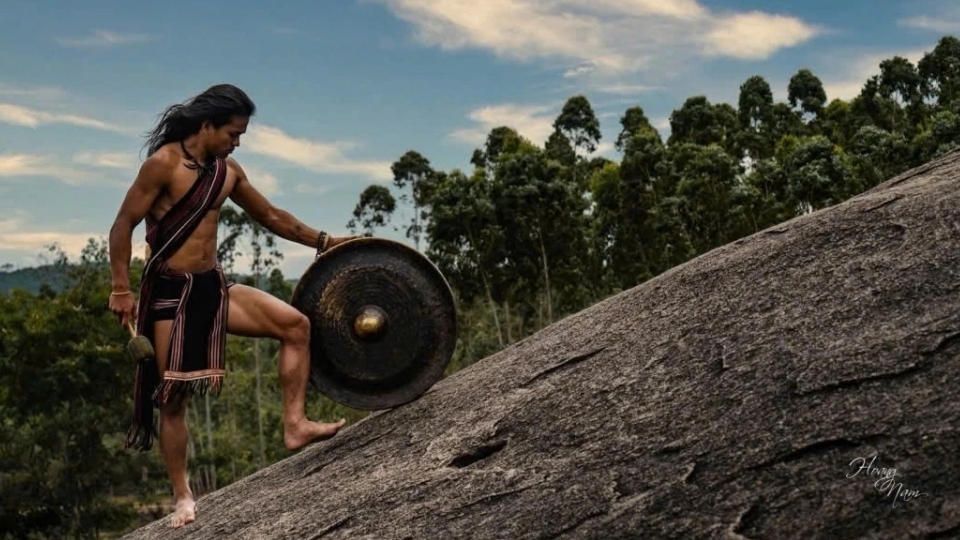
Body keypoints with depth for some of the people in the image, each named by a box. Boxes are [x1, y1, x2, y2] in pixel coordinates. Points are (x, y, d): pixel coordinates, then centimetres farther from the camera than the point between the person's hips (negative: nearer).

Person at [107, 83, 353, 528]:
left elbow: (270, 216, 19)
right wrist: (121, 290, -16)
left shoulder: (227, 171, 7)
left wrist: (323, 241, 18)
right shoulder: (164, 163, -13)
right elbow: (123, 226, -12)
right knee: (174, 396, -2)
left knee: (295, 325, -2)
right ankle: (182, 497, 10)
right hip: (170, 291, -7)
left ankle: (294, 426, 1)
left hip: (214, 286, 7)